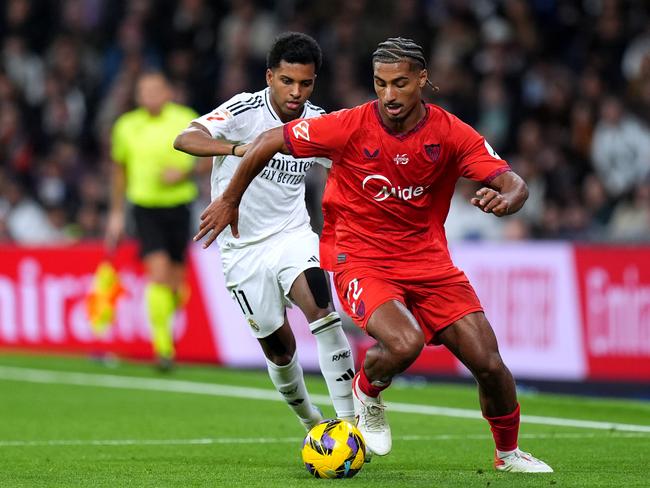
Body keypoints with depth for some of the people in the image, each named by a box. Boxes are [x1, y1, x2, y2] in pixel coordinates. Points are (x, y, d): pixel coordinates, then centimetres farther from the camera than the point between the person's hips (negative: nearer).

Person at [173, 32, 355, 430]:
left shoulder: (318, 122, -3)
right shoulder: (245, 110, -17)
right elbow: (185, 139, -33)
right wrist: (239, 148, -50)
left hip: (292, 235, 2)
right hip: (243, 248, -2)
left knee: (321, 306, -26)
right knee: (279, 348, 6)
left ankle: (348, 419, -27)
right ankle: (310, 422, 32)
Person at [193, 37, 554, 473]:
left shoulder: (450, 134, -9)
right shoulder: (351, 127, -14)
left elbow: (515, 185, -11)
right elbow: (269, 142, -3)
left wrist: (504, 200, -36)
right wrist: (230, 200, 4)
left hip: (428, 260, 3)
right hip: (360, 260, -3)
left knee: (489, 363, -6)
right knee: (405, 343, -31)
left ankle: (509, 454, 22)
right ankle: (366, 394, 6)